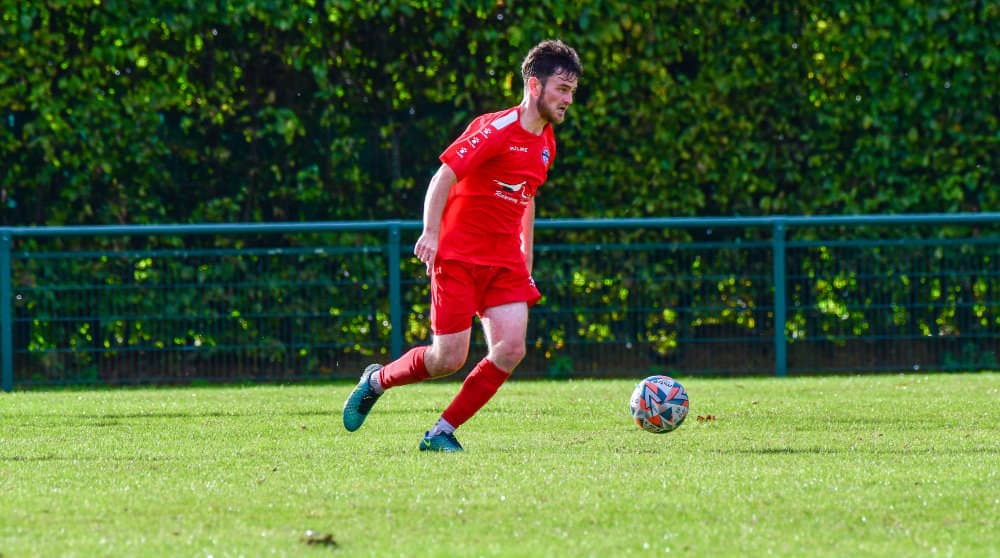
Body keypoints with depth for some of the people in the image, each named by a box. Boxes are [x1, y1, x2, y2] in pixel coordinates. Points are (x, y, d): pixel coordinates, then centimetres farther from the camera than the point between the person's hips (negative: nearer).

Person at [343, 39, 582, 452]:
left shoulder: (545, 142, 11)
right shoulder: (496, 129, -14)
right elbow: (444, 177, -16)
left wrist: (526, 261, 22)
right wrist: (431, 233, -26)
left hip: (505, 263, 7)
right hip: (458, 257, -7)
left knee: (510, 349, -12)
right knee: (450, 358, -9)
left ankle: (442, 432, 0)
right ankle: (376, 381, 21)